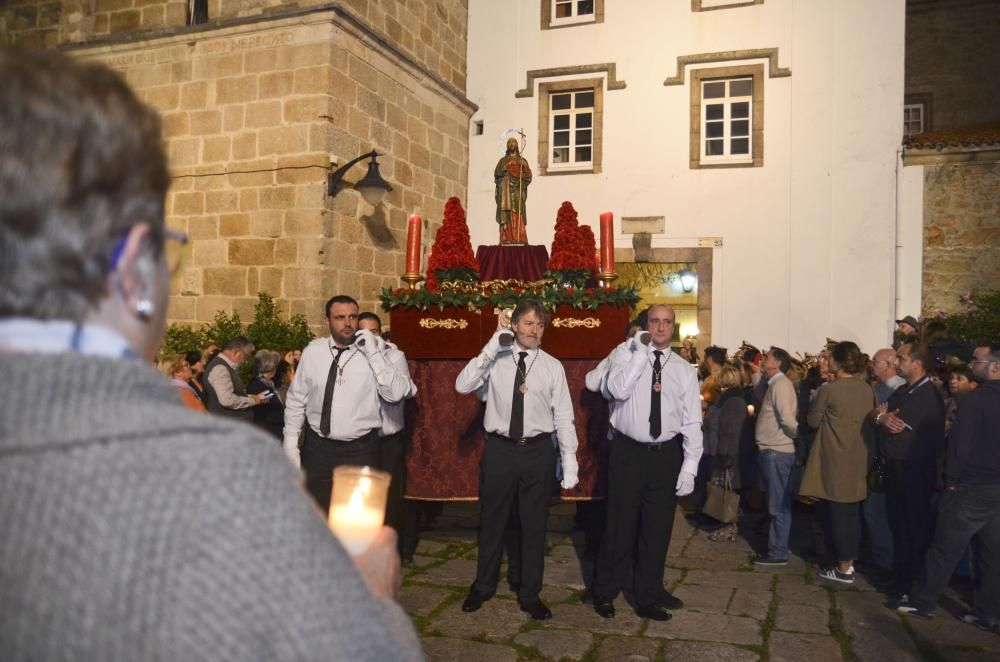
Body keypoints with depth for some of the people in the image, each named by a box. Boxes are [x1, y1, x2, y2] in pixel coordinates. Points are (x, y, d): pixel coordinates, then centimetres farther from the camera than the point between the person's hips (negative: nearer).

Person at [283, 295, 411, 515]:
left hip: (362, 450, -1)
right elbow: (296, 399, 5)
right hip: (318, 448, 2)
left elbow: (395, 394, -16)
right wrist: (291, 443, 3)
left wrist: (374, 354, -21)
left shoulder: (372, 352, -6)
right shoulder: (313, 351, 0)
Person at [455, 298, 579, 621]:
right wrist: (490, 349, -19)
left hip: (538, 451, 1)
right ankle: (484, 585, 36)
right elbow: (462, 386, -13)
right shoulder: (495, 360, -1)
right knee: (492, 521, 15)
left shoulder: (553, 366, 1)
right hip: (500, 449, 0)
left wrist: (569, 462, -4)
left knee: (534, 525, 11)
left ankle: (530, 594, 30)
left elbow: (564, 416, 0)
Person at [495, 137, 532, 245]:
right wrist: (504, 169, -13)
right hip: (506, 191, 0)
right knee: (506, 214, -12)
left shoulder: (522, 160, 17)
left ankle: (519, 241, -19)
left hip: (517, 192, 0)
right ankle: (506, 240, -17)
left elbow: (528, 177, 5)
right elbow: (496, 174, 5)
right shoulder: (502, 160, 18)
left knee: (518, 215, -13)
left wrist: (525, 166, -12)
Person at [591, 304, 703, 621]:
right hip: (628, 452, -2)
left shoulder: (685, 369, 6)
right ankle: (605, 592, 26)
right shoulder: (626, 352, -1)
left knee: (657, 529, 12)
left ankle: (648, 596, 29)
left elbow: (692, 421, 2)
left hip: (666, 455, 3)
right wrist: (642, 352, -17)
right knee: (620, 525, 5)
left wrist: (690, 466, -6)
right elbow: (617, 389, -20)